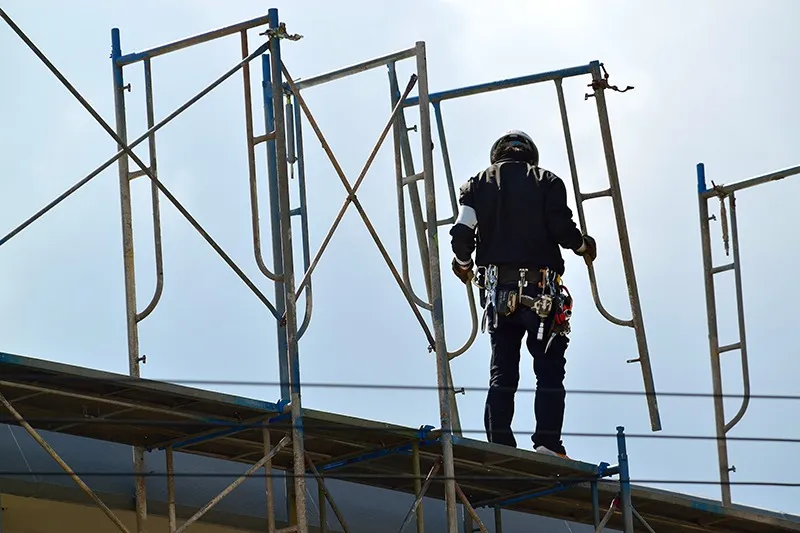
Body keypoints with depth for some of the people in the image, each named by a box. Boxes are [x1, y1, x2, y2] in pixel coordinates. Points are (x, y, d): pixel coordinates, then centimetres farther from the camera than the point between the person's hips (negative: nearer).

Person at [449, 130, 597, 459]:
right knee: (550, 369, 1)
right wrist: (584, 246, 14)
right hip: (540, 292, -3)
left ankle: (499, 443, 0)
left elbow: (461, 234, 1)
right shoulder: (546, 181, 5)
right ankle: (547, 442, -12)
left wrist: (463, 264, 21)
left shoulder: (478, 183, 11)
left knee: (501, 371, 8)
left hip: (496, 289, 3)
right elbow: (562, 229, -7)